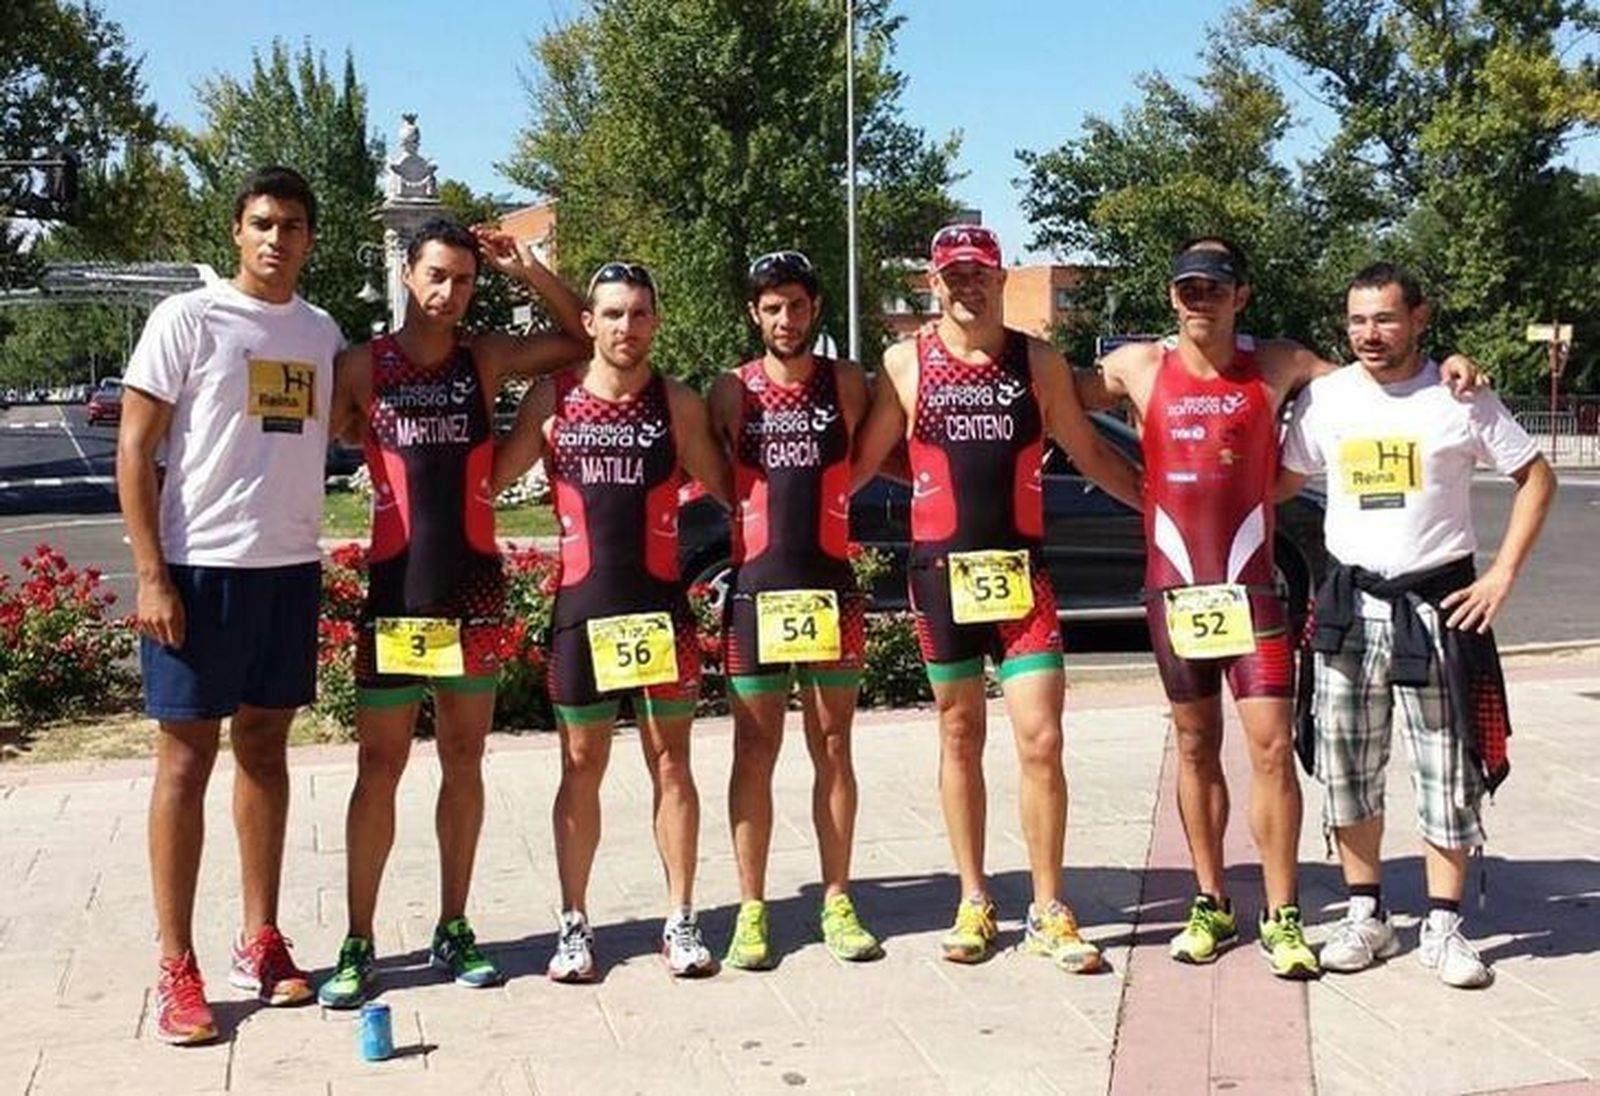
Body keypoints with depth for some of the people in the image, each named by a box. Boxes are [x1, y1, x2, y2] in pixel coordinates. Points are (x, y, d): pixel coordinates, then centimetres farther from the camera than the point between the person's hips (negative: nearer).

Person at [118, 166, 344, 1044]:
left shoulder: (322, 333, 10)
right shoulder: (186, 320, -4)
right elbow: (135, 450, -6)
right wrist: (150, 573, -13)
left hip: (291, 567, 5)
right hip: (199, 567, -5)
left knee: (264, 747, 11)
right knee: (187, 756, -1)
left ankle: (260, 941, 21)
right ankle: (177, 970, 5)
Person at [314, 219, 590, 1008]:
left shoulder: (486, 359, 4)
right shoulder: (363, 367, -1)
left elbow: (583, 336, 6)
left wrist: (526, 270, -4)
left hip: (474, 586, 2)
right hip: (394, 587, -2)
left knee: (463, 761, 9)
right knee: (379, 767, 0)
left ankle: (453, 930, 20)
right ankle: (358, 943, 8)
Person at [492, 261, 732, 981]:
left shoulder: (677, 403, 2)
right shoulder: (552, 399, 2)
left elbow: (724, 487, 6)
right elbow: (491, 476, 4)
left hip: (660, 602, 0)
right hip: (582, 605, 0)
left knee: (670, 760, 6)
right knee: (581, 766, 7)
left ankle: (681, 921, 15)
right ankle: (574, 924, 17)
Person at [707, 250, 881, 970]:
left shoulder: (846, 384, 4)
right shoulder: (732, 391, 2)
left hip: (831, 587, 1)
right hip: (756, 587, -1)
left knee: (833, 748, 7)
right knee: (755, 752, 2)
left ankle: (837, 902, 16)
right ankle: (752, 909, 9)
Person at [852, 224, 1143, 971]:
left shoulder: (1038, 362, 6)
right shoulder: (905, 364, 4)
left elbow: (1089, 452, 14)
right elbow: (861, 461, 8)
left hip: (1022, 572, 0)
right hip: (941, 572, 0)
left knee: (1041, 741, -6)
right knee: (960, 738, 9)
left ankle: (1049, 912, 7)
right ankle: (974, 903, 21)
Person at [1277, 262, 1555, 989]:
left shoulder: (1460, 398, -4)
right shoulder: (1324, 398, 3)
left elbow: (1536, 477, 1)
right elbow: (1283, 480, 14)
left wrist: (1503, 574, -6)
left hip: (1437, 603, -2)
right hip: (1349, 603, 3)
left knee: (1448, 774, 2)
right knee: (1346, 770, 7)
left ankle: (1444, 928, 13)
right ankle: (1366, 918, 20)